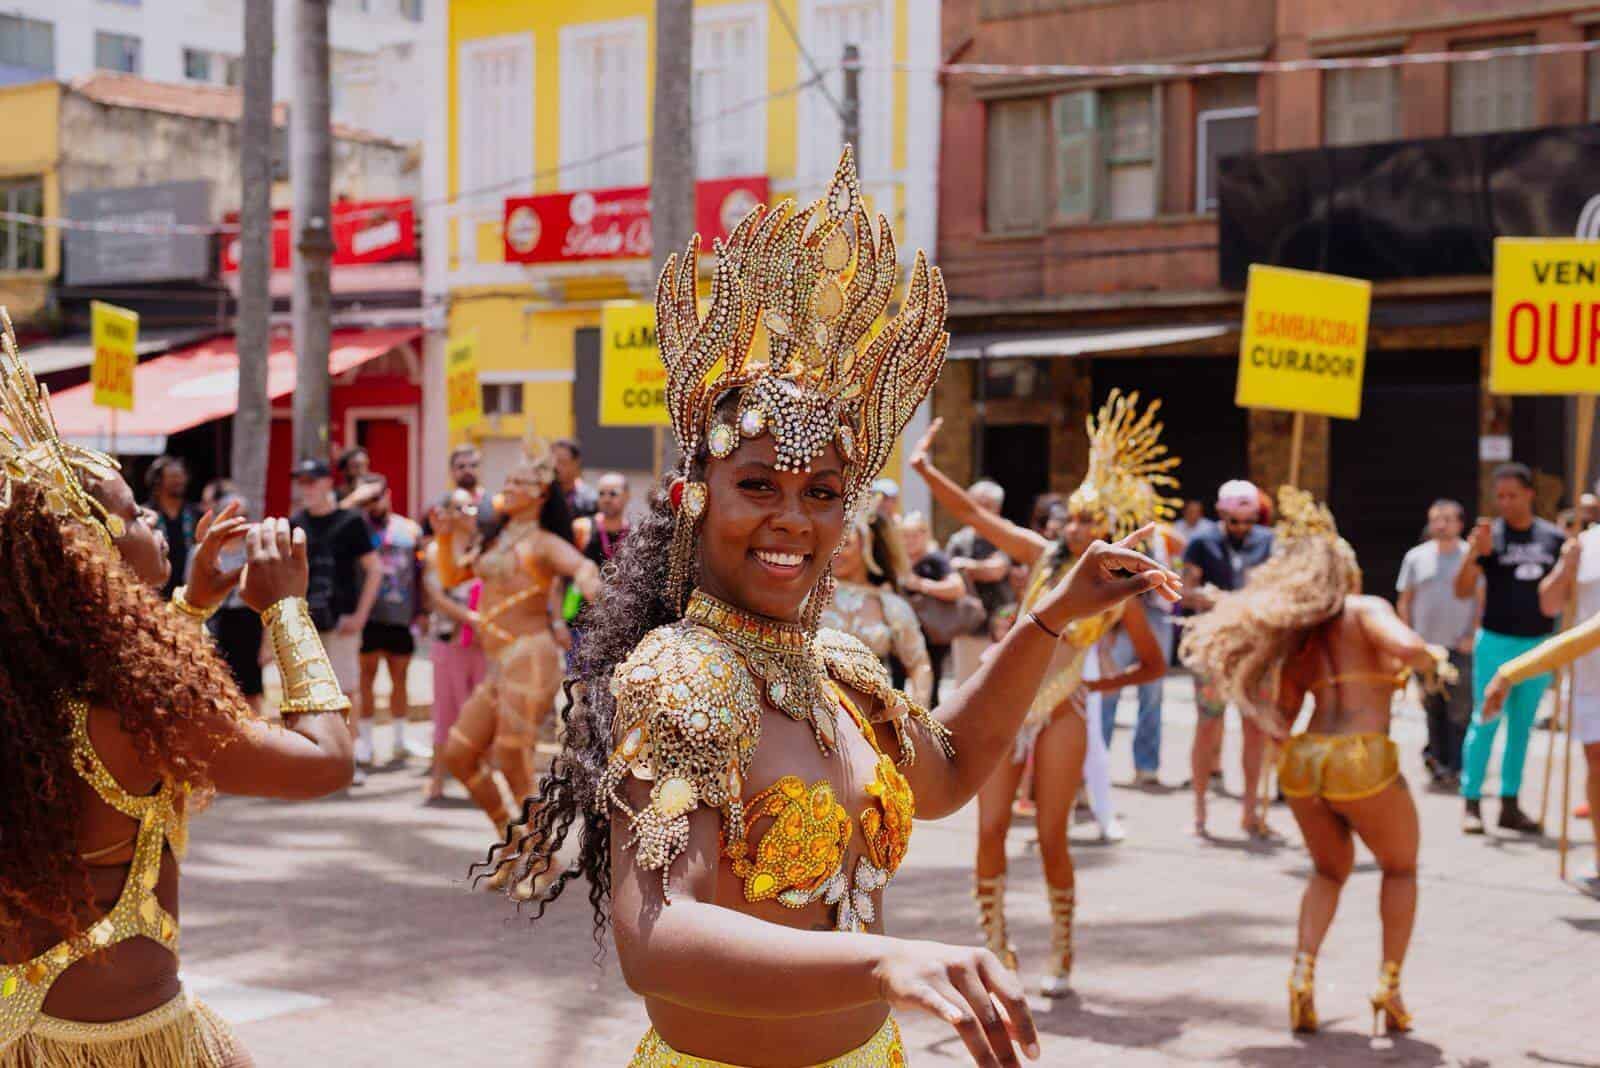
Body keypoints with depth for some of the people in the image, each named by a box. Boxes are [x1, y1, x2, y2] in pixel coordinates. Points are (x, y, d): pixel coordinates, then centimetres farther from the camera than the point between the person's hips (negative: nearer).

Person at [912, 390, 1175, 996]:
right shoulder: (1045, 557, 2)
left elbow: (1153, 664, 6)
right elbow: (971, 514, 0)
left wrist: (1106, 683, -8)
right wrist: (924, 469, -6)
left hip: (1061, 717, -2)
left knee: (1051, 839, -1)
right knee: (989, 831, -2)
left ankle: (1061, 955, 16)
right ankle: (995, 948, 10)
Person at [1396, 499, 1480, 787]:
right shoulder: (1416, 557, 7)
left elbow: (1482, 601, 1)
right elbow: (1404, 601, 11)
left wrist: (1473, 637, -8)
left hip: (1460, 647, -3)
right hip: (1425, 645, 3)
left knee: (1459, 710, -5)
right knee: (1432, 707, 7)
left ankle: (1455, 766, -1)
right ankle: (1438, 759, 17)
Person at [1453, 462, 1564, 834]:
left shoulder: (1554, 538, 4)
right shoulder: (1489, 536, -4)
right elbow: (1462, 591, -9)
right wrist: (1474, 552, -24)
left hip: (1538, 644, 3)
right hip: (1496, 642, -3)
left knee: (1522, 726, 9)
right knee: (1485, 721, -3)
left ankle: (1510, 804, 15)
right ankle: (1471, 804, 0)